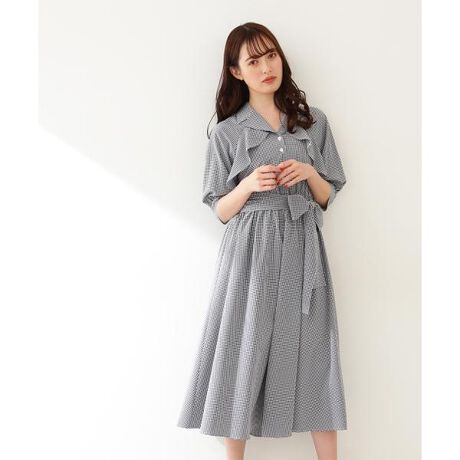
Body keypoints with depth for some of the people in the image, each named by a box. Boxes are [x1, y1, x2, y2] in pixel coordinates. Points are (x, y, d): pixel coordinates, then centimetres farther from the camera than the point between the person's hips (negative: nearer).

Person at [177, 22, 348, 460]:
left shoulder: (314, 121, 9)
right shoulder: (227, 132, 4)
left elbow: (326, 197, 13)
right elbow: (221, 211, 4)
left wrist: (308, 173, -8)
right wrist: (249, 185, -14)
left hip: (303, 250, 2)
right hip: (249, 251, -1)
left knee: (312, 354, 3)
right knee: (243, 350, 0)